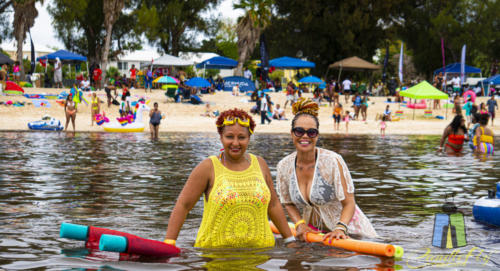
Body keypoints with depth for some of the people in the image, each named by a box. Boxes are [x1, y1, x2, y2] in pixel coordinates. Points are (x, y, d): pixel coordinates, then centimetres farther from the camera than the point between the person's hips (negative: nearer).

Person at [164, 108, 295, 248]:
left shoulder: (260, 164, 12)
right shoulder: (208, 167, 1)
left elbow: (273, 205, 20)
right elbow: (183, 205, -2)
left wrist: (290, 240, 20)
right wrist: (169, 243, -10)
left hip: (257, 250, 3)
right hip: (215, 250, -2)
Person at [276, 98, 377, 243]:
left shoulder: (333, 161, -18)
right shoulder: (284, 166, -6)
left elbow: (349, 203, -15)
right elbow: (288, 203, 9)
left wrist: (340, 228, -31)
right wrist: (300, 224, -9)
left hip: (344, 224, -2)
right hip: (312, 230, 2)